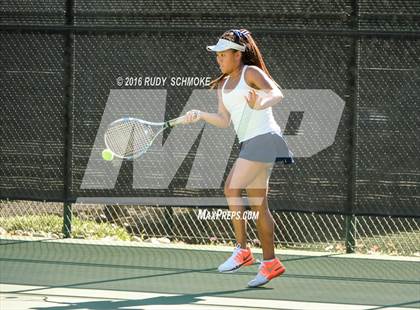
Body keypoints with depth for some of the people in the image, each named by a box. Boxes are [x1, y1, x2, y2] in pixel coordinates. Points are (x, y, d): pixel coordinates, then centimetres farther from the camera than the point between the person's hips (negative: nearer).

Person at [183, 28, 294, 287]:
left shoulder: (251, 72, -6)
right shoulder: (223, 85, 18)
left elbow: (277, 95, -18)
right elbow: (224, 120, 12)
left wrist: (260, 104, -38)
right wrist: (200, 115, -3)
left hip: (264, 138, -9)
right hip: (249, 143, 9)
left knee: (232, 188, -17)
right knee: (258, 205, 8)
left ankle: (242, 250, -13)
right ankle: (270, 263, 10)